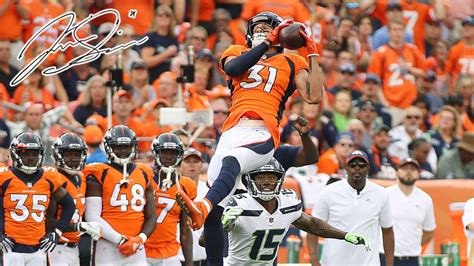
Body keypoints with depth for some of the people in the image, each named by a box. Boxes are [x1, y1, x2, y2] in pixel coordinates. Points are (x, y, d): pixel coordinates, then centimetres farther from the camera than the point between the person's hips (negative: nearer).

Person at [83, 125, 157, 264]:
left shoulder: (144, 175, 14)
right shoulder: (99, 175, -1)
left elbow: (151, 217, 14)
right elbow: (92, 217, -8)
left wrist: (140, 239, -5)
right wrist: (120, 240, -14)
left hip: (137, 248, 4)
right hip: (109, 246, -4)